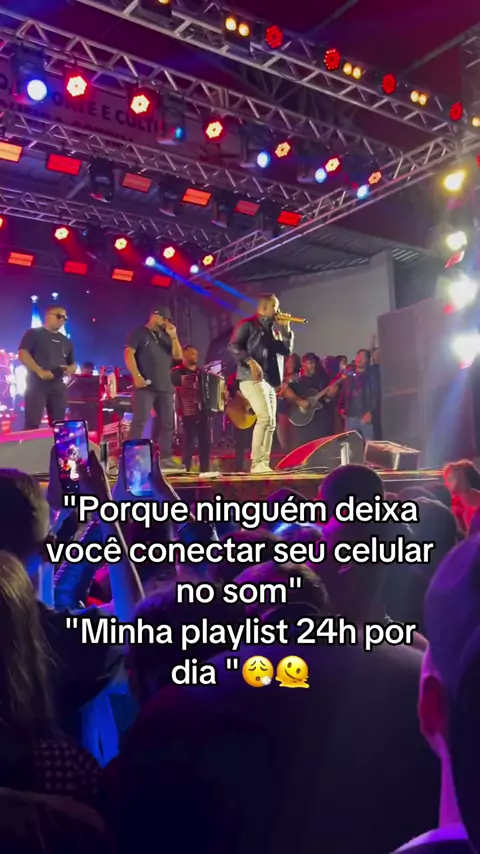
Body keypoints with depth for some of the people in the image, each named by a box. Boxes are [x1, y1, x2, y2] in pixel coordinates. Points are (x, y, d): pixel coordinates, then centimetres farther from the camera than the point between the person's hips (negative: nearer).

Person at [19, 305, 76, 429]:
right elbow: (22, 354, -9)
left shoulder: (66, 341, 20)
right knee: (32, 424, -12)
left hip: (58, 387, 6)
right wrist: (40, 371, -21)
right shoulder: (34, 333, 3)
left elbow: (73, 364, 24)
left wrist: (70, 369, -2)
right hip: (36, 385, -6)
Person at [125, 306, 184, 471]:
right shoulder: (139, 333, 4)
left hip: (165, 386, 6)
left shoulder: (166, 336, 21)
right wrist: (136, 376, -16)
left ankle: (165, 458, 8)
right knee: (140, 421, -11)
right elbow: (128, 354, -6)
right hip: (145, 385, -6)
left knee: (167, 423, 4)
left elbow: (178, 356, 13)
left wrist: (173, 336, 2)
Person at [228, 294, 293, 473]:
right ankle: (257, 463, -21)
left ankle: (264, 463, 9)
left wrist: (286, 329, 7)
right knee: (265, 417, -22)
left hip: (269, 381, 9)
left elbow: (287, 350, 16)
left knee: (271, 423, 6)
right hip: (252, 379, -9)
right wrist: (250, 361, -23)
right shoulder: (248, 324, -1)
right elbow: (233, 345, -11)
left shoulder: (273, 329, 22)